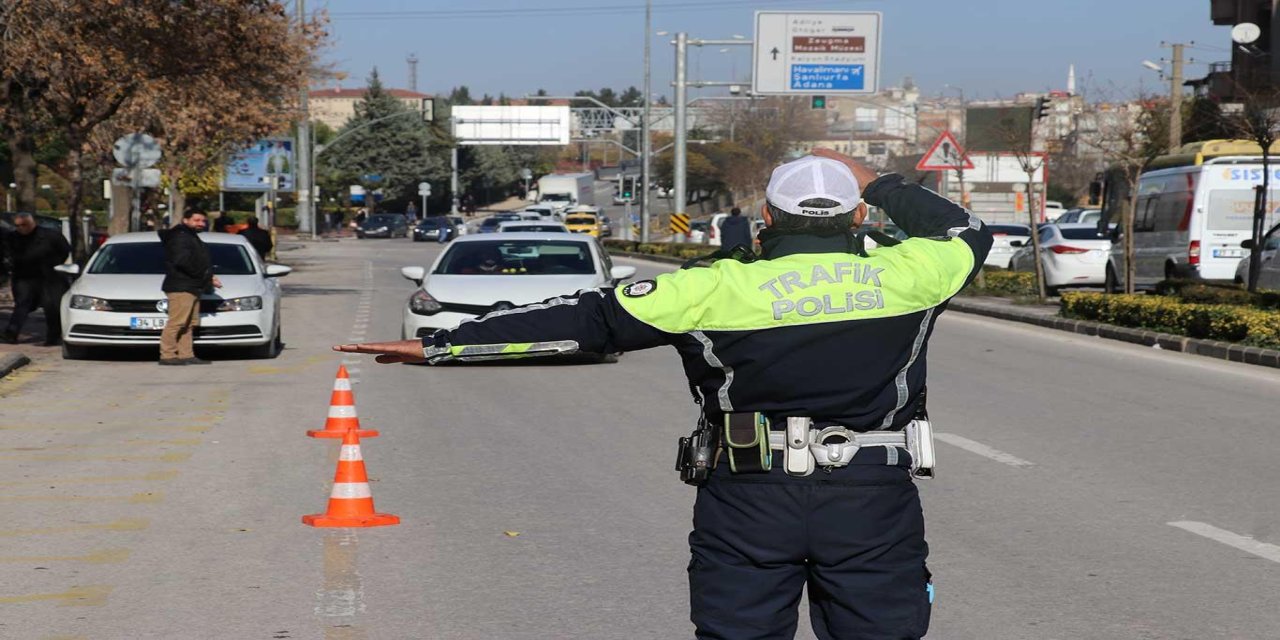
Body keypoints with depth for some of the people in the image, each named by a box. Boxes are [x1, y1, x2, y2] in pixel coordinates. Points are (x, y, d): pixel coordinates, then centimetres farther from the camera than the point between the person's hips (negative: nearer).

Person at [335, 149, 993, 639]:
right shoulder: (901, 278, -1)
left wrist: (439, 345, 0)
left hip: (748, 501, 0)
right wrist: (876, 184, 27)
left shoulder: (719, 291, -5)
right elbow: (965, 233, 22)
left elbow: (584, 318, -4)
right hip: (875, 503, 1)